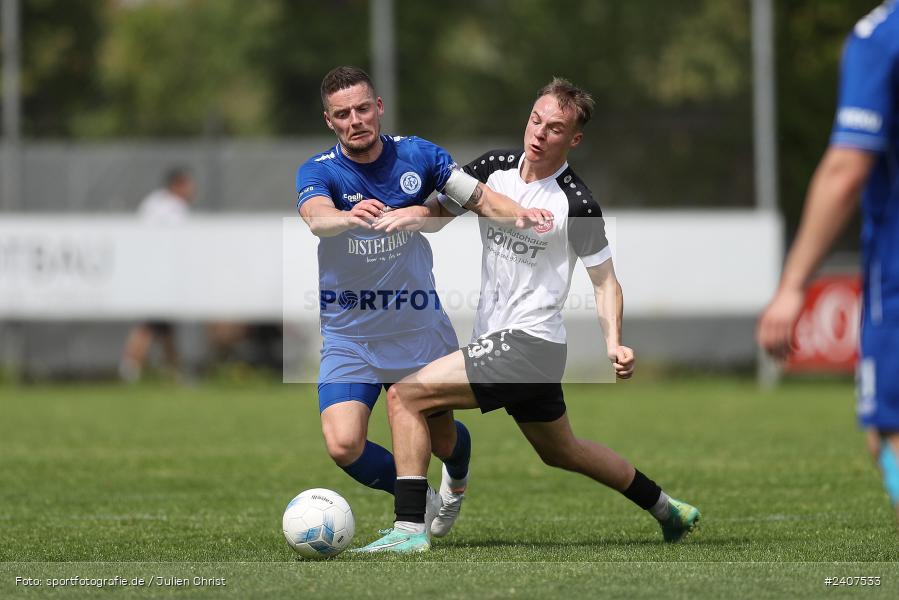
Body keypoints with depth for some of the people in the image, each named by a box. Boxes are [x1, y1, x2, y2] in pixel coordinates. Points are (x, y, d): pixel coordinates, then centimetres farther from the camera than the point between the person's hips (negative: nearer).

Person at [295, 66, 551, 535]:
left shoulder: (416, 155, -5)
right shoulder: (318, 172, -14)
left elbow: (479, 197, 1)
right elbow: (316, 216, -36)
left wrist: (518, 213, -21)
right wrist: (349, 216, -60)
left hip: (420, 327, 2)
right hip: (349, 334, -2)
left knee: (443, 439, 12)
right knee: (343, 446, -18)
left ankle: (456, 487, 51)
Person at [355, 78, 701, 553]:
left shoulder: (576, 204, -14)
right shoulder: (494, 167, 2)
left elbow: (605, 281, -7)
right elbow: (442, 208, 13)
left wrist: (614, 345, -21)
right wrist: (412, 213, -10)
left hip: (527, 343, -8)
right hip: (496, 340, 8)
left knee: (405, 396, -18)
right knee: (561, 451, 25)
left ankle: (409, 527, -17)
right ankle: (668, 510, 42)